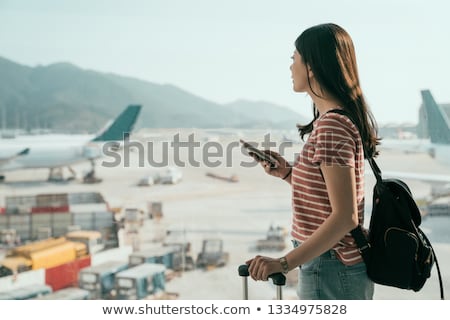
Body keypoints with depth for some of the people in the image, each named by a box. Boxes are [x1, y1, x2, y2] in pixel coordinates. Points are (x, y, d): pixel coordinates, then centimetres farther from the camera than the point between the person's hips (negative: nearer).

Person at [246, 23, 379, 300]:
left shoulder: (332, 126, -20)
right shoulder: (341, 119, 11)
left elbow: (344, 217, -25)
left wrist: (284, 263, -27)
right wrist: (288, 173, 6)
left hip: (329, 274, -10)